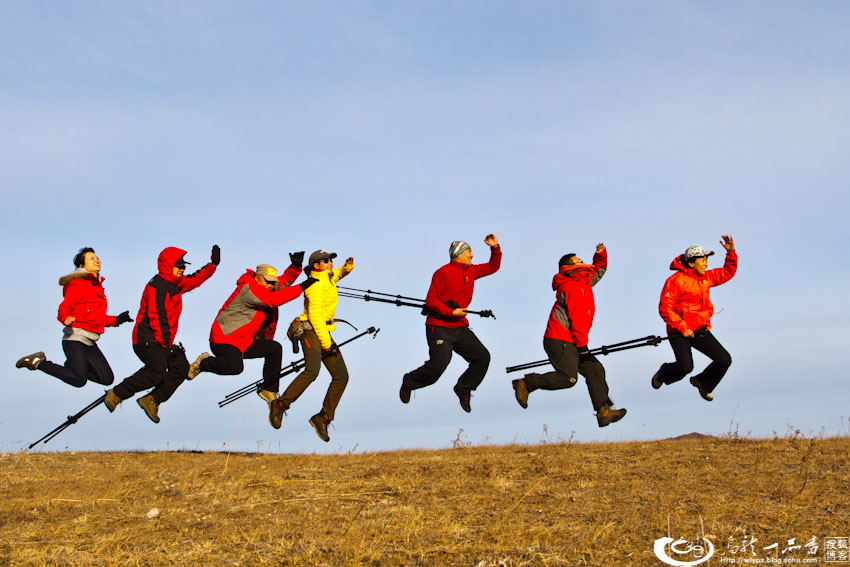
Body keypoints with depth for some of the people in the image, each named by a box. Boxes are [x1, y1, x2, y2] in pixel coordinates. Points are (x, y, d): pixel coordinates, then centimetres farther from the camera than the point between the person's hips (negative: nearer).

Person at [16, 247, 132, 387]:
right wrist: (66, 319, -35)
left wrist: (116, 320, 13)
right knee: (79, 380, -21)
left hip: (90, 343, 8)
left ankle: (72, 366, 17)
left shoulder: (98, 286, 21)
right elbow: (64, 308, -14)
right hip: (75, 339, -8)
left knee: (107, 379, 1)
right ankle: (38, 362, -4)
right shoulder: (78, 284, -5)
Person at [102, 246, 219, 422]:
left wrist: (213, 264, 17)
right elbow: (156, 316, -19)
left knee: (181, 367, -1)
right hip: (147, 339, -10)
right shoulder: (157, 285, -13)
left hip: (163, 341, 10)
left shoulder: (175, 284, 16)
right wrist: (164, 343, -20)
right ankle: (116, 394, -13)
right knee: (157, 371, -25)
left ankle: (151, 400, -2)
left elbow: (195, 280, 29)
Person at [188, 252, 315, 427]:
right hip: (223, 340, -9)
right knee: (235, 367, -33)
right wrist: (301, 287, -29)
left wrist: (296, 266, -10)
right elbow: (273, 299, -30)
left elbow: (286, 279, 13)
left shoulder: (263, 285, 8)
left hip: (245, 341, 9)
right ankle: (204, 363, -3)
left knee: (275, 348, -1)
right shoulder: (248, 290, -20)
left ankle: (269, 390, 7)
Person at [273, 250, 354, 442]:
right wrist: (326, 342, -21)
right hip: (311, 331, -9)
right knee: (312, 371, -30)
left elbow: (337, 275, 39)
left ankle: (323, 418, 6)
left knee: (341, 376, 1)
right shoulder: (316, 284, -12)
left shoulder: (326, 278, 15)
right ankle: (280, 405, -17)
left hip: (324, 332, 9)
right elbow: (315, 314, -18)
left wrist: (348, 266, 16)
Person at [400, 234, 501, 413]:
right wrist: (451, 312, -20)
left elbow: (493, 267, 26)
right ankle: (409, 382, 8)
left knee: (482, 357, -5)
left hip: (460, 328, 7)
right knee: (439, 364, -19)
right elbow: (430, 299, -12)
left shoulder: (471, 271, 13)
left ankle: (463, 388, 13)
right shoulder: (443, 273, -8)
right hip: (439, 327, -7)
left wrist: (495, 248, 10)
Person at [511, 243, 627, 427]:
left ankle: (603, 412, 0)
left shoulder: (583, 282, 18)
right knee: (568, 377, -18)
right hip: (560, 341, -10)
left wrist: (601, 254, 18)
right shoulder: (572, 286, -12)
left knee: (595, 370, 3)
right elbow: (577, 319, -17)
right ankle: (525, 383, -8)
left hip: (569, 342, 10)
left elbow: (599, 269, 38)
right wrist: (582, 346, -16)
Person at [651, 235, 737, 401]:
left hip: (701, 330, 7)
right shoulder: (676, 280, -12)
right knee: (685, 367, -22)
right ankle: (664, 373, 13)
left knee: (724, 360, -3)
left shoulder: (706, 277, 10)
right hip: (679, 332, -7)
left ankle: (702, 382, 24)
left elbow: (728, 272, 23)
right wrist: (682, 328, -19)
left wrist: (731, 253, 7)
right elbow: (665, 309, -16)